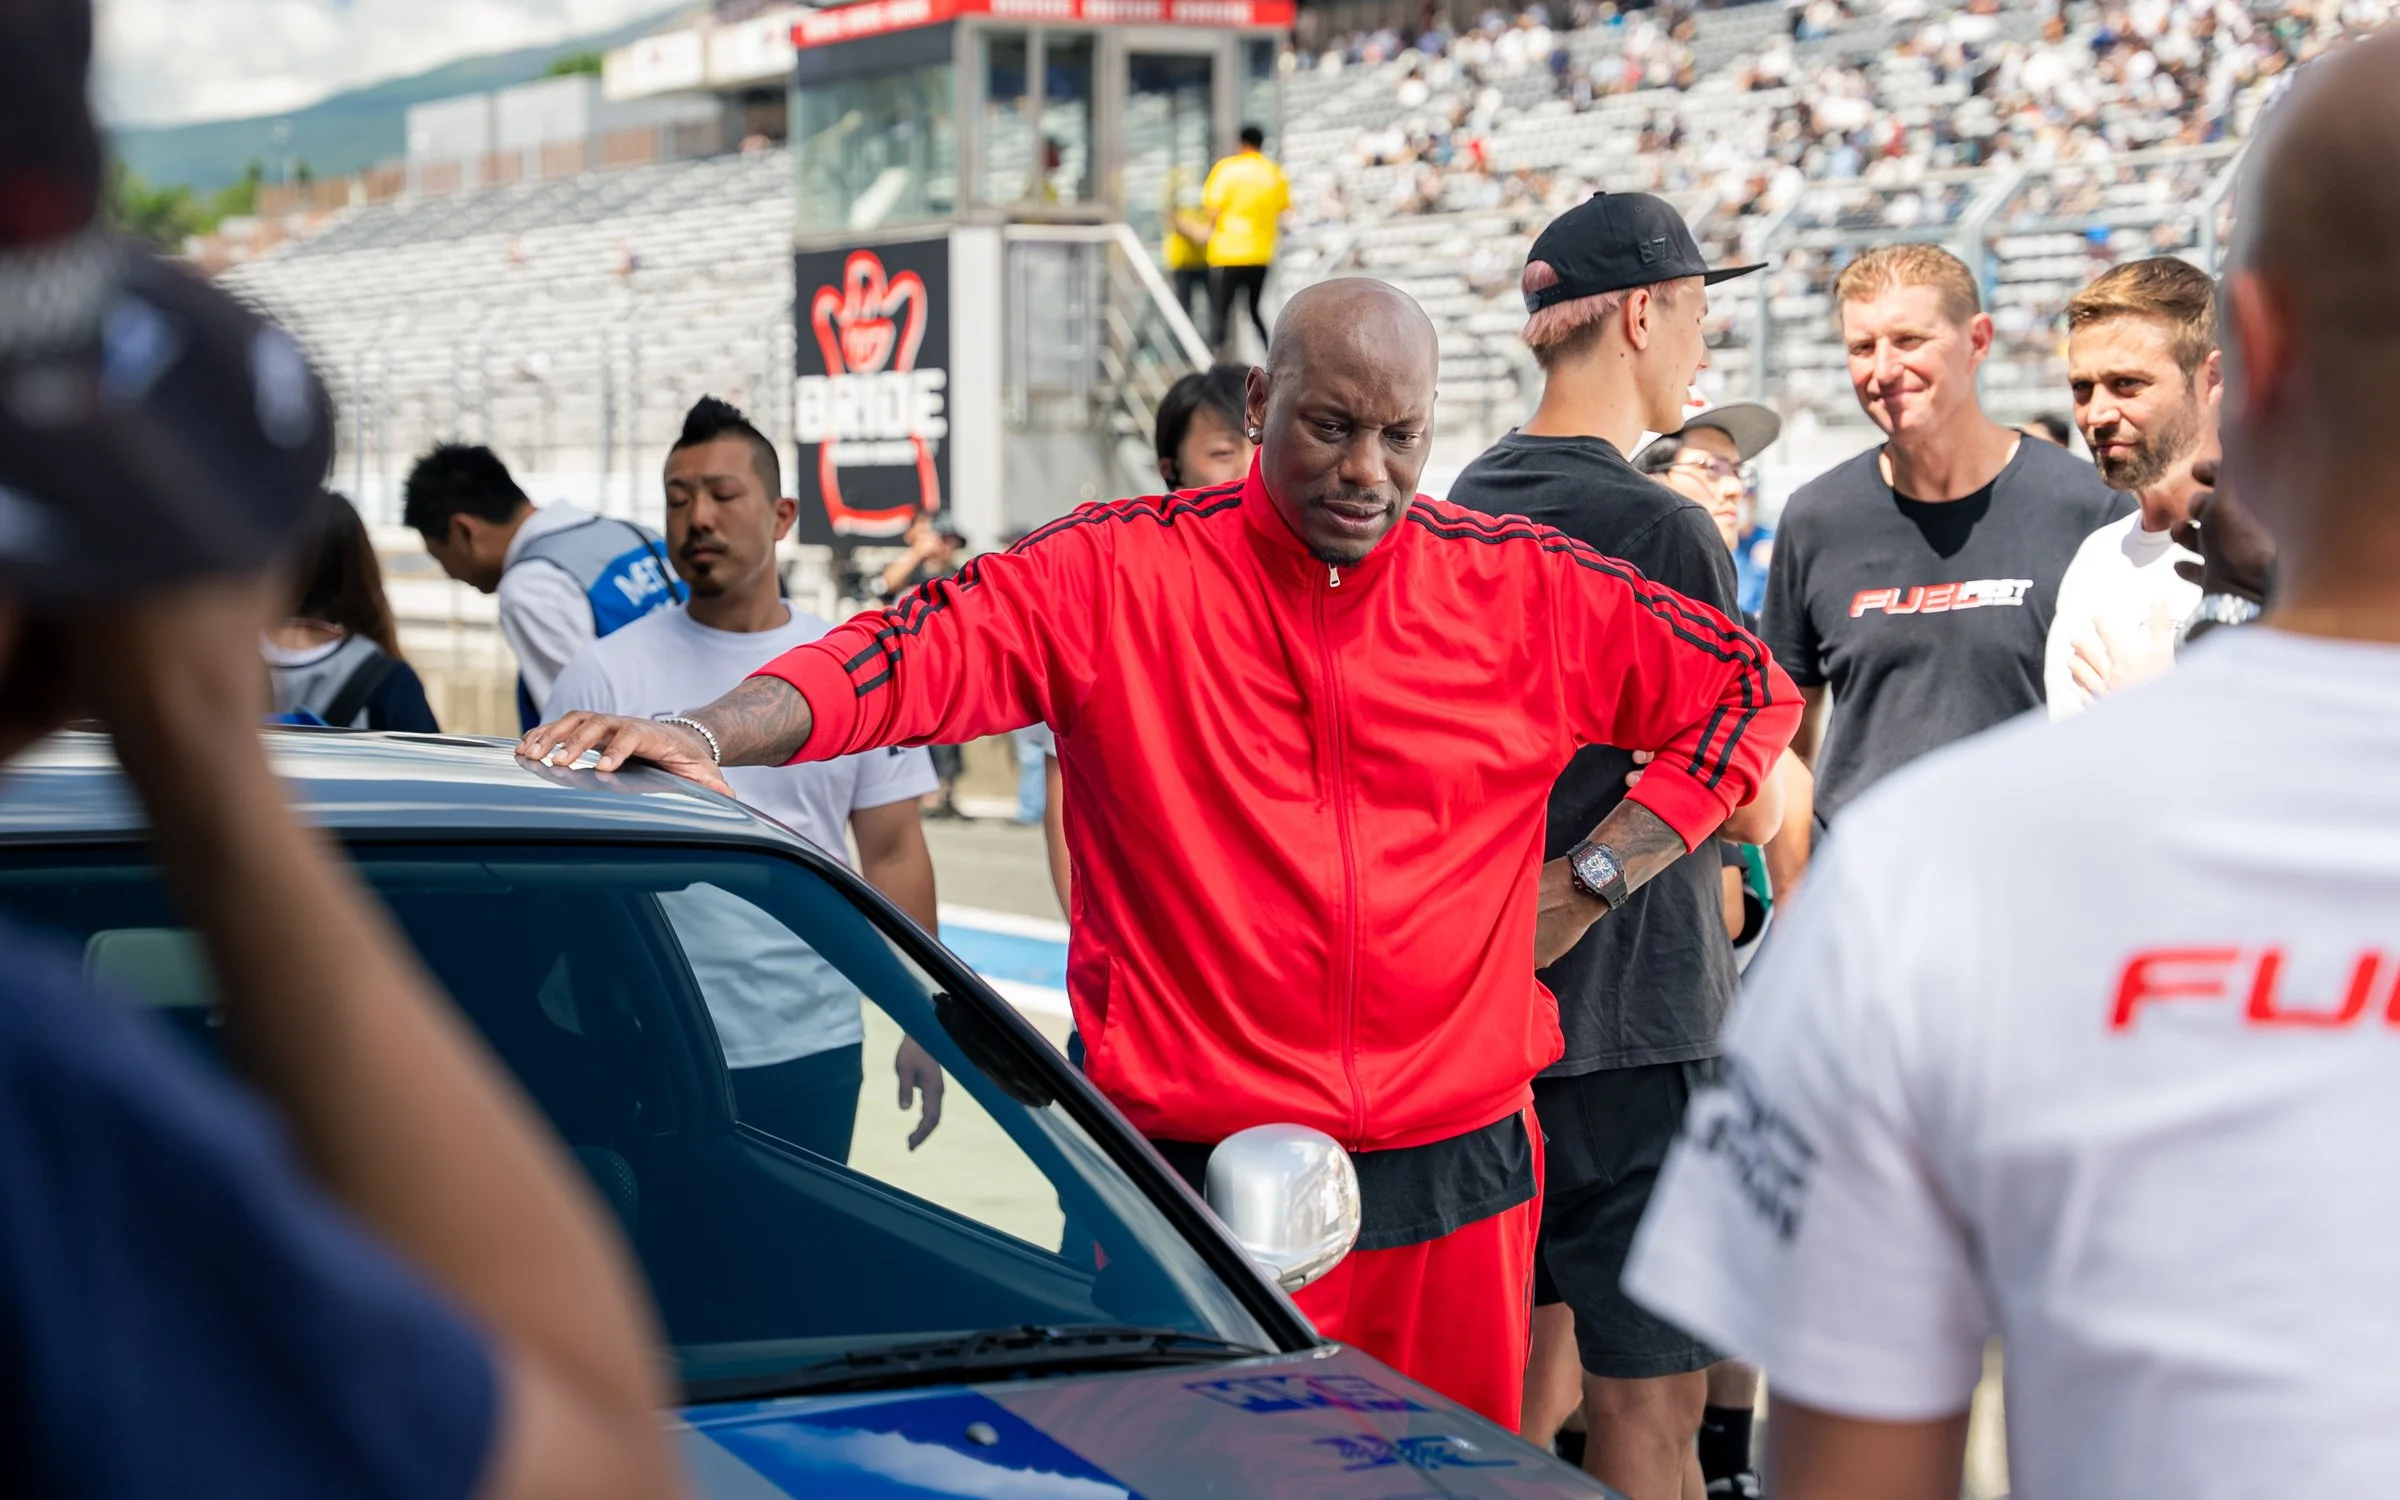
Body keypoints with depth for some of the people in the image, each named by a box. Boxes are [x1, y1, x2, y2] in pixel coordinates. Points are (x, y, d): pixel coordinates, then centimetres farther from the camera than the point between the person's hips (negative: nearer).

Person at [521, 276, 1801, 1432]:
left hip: (1455, 1187, 2)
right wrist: (704, 735, -28)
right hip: (1191, 1191, -2)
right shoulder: (1118, 575, -3)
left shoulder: (1523, 588, 3)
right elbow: (916, 651, -12)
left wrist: (1594, 877, 4)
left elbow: (1746, 687, 12)